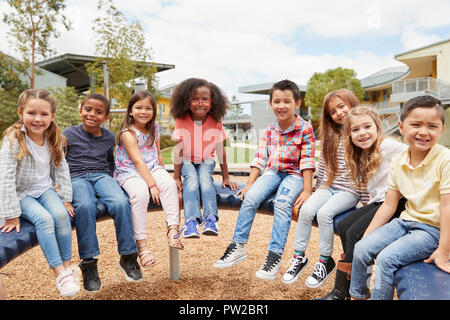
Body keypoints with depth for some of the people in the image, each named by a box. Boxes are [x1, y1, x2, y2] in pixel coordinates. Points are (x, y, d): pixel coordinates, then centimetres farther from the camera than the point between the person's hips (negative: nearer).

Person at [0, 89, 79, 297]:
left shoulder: (54, 140, -3)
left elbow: (61, 169, 6)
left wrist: (65, 199, 0)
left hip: (46, 189, 4)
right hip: (22, 194, -3)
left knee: (61, 215, -24)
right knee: (44, 218, -29)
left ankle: (67, 268, -12)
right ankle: (59, 274, -22)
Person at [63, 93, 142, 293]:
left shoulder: (108, 137, 15)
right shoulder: (69, 134, 6)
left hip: (102, 176, 2)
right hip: (77, 178, -2)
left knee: (120, 203, -31)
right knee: (85, 206, -37)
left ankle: (127, 256, -18)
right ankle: (88, 262, -26)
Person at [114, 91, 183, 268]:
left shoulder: (154, 128, 10)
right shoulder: (128, 133, -11)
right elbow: (138, 162, -19)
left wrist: (162, 174, 17)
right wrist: (152, 185, -25)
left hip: (152, 169, 5)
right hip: (129, 173, -5)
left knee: (169, 183, -26)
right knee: (140, 193, -34)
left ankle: (173, 228, -24)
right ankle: (141, 244, -27)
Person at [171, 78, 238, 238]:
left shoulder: (216, 123, -13)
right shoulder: (181, 121, -15)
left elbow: (221, 151, -9)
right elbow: (179, 150, -14)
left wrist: (226, 178, -6)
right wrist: (176, 178, -16)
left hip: (206, 161, 1)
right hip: (188, 161, 0)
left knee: (204, 177, -31)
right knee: (191, 179, -30)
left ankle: (211, 218, -37)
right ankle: (191, 220, -39)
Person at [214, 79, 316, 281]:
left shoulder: (305, 129, -5)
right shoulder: (269, 130, 8)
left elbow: (307, 162, -9)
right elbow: (260, 158, 6)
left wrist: (307, 190, -14)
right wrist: (249, 183, -3)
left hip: (294, 174, -4)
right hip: (272, 172, 4)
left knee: (282, 203, -31)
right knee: (250, 197, -20)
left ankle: (275, 255, -25)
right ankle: (238, 246, -11)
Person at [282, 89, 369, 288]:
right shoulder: (330, 137, 13)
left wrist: (365, 201, -8)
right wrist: (317, 188, 19)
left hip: (350, 190, -5)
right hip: (329, 186, 5)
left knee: (324, 213, -27)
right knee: (306, 210, -20)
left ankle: (325, 261, -8)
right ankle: (299, 257, -6)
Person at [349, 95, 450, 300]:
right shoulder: (398, 162, 1)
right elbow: (389, 204, 5)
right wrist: (367, 236, 3)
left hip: (432, 229, -6)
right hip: (405, 221, 6)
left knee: (387, 258, -23)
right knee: (362, 248, -5)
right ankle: (357, 295, 15)